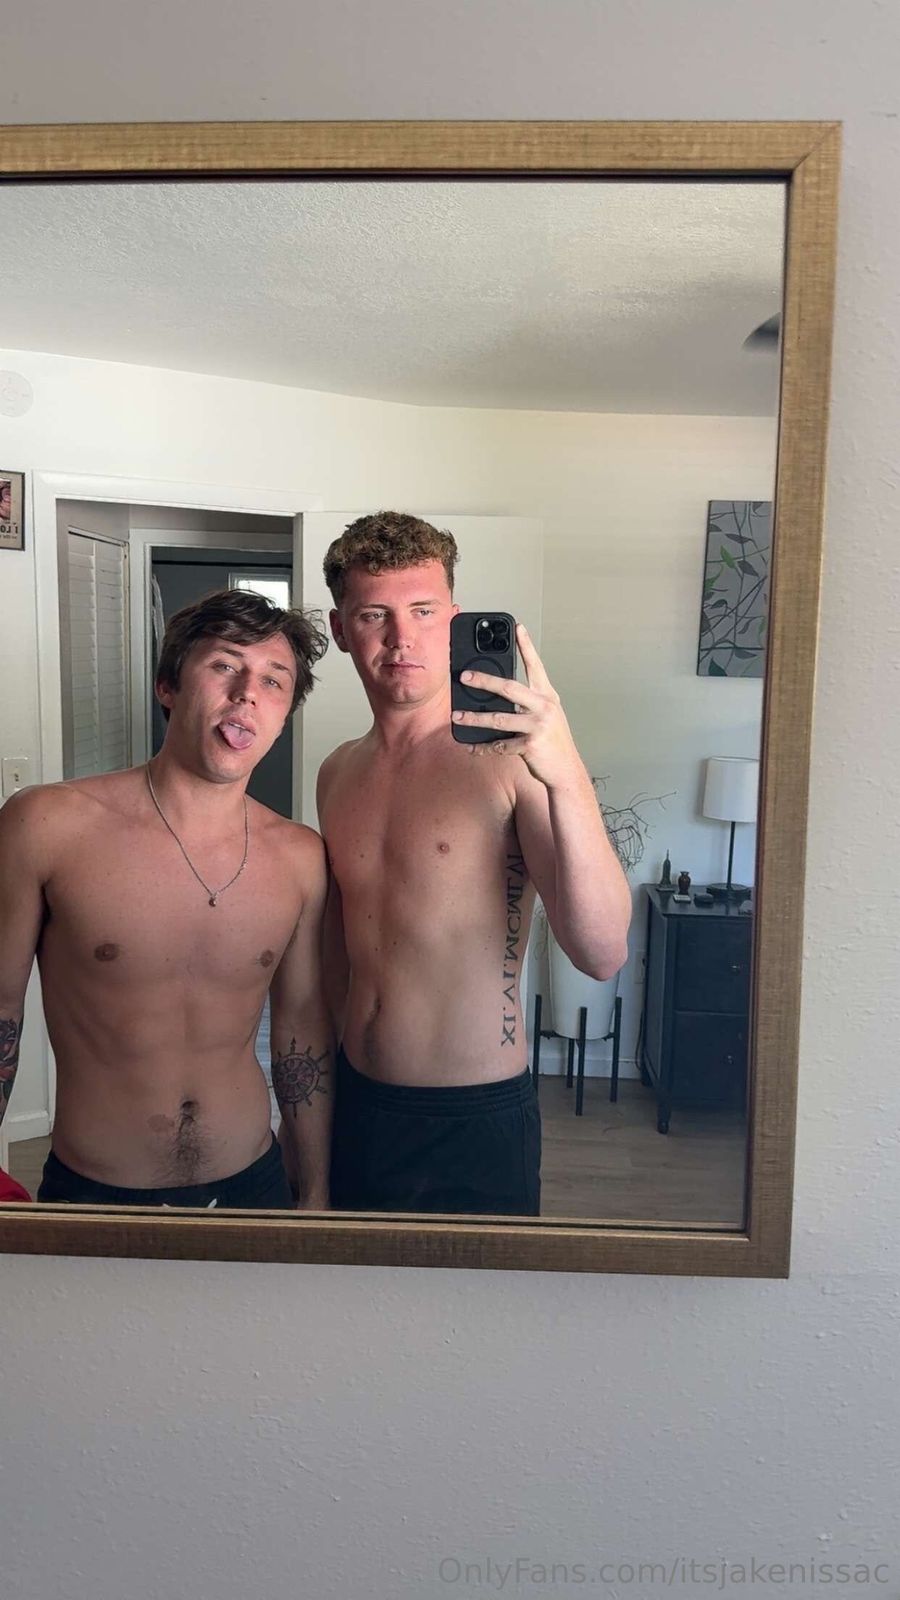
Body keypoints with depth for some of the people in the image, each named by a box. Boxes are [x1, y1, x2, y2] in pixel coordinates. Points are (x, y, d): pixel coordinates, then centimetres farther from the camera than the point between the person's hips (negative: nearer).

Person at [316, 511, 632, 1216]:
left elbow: (602, 955, -28)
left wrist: (568, 777, -40)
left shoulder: (511, 758, -16)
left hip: (477, 1122, -5)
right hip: (356, 1105, 5)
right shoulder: (339, 772, 3)